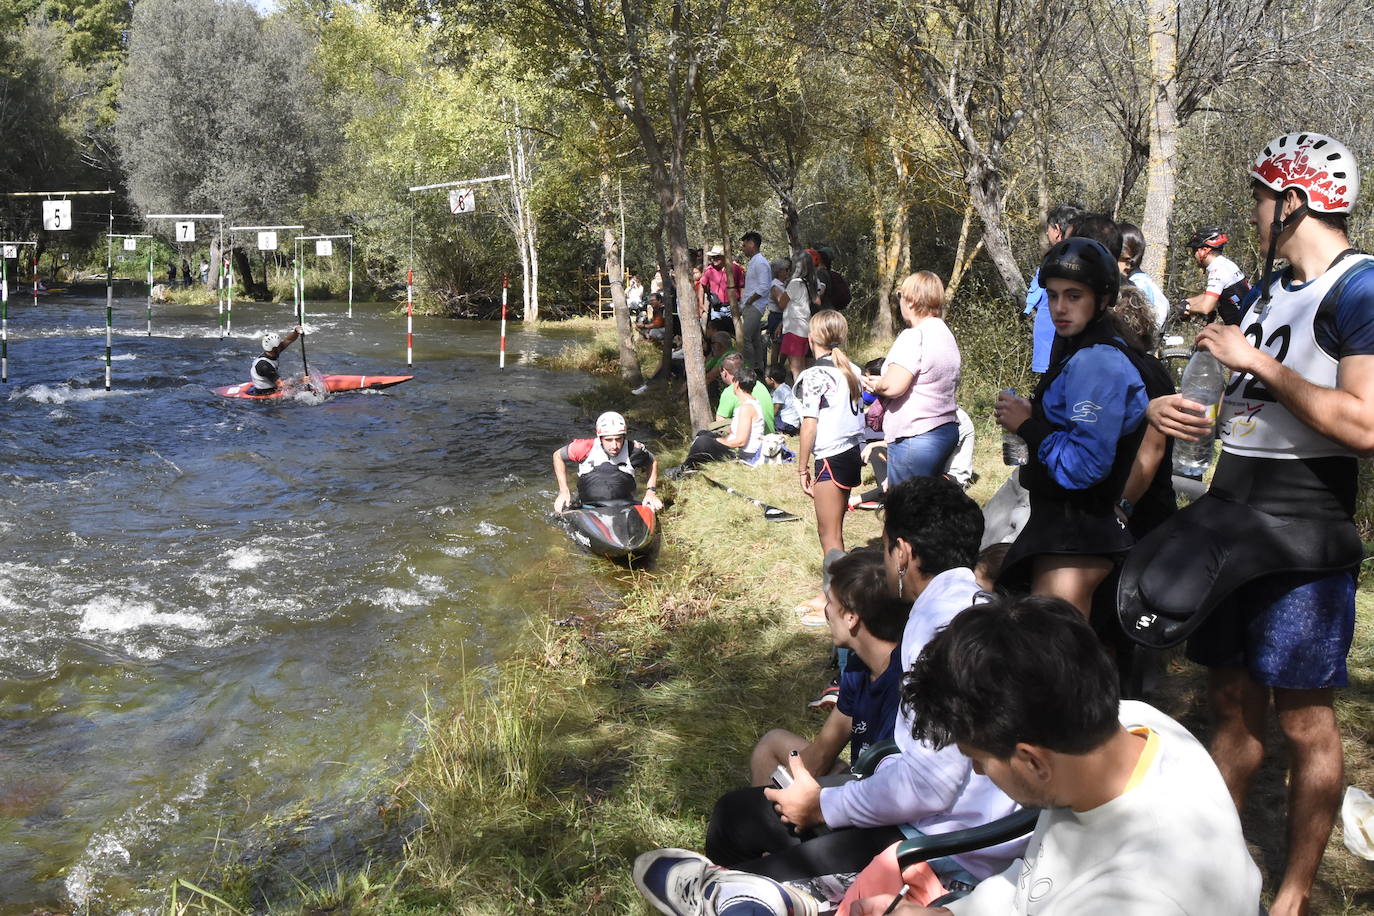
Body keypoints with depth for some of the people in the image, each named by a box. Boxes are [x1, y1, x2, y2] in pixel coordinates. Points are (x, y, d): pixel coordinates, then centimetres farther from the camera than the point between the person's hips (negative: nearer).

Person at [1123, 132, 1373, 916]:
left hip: (1302, 536, -8)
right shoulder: (1271, 286, 14)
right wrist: (1178, 408, 5)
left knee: (1305, 720, 3)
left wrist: (1259, 362, -20)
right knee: (1233, 702, 16)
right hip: (1230, 523, 8)